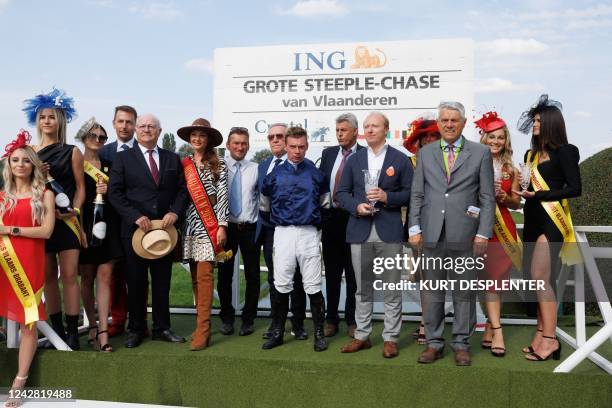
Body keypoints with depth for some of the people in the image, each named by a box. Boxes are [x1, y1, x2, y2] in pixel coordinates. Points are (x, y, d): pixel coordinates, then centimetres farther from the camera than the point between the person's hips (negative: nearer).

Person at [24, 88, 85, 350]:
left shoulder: (71, 152, 4)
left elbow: (80, 187, 3)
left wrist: (74, 212, -11)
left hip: (66, 220, -3)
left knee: (69, 276, -5)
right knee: (48, 277, 7)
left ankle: (72, 331, 0)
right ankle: (57, 329, 17)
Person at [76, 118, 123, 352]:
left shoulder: (109, 166, 12)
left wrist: (108, 191, -8)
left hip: (108, 225, 2)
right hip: (85, 225, -2)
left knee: (104, 276, -3)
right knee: (86, 278, 6)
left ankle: (102, 332, -5)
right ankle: (92, 326, 18)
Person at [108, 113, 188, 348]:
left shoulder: (172, 159, 11)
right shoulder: (123, 158, 3)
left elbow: (182, 190, 8)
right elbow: (115, 192, -4)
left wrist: (174, 212, -9)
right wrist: (135, 216, -14)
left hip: (164, 227, 2)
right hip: (134, 229, -2)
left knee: (162, 282, 9)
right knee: (136, 282, 6)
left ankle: (162, 328, 19)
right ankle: (136, 329, 18)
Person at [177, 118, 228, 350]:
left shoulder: (218, 164, 1)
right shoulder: (184, 165, 11)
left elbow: (222, 196, -3)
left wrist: (222, 226, -9)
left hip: (209, 225, -4)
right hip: (189, 225, 4)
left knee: (204, 276, -9)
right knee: (195, 277, 7)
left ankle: (202, 331, -7)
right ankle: (202, 323, 17)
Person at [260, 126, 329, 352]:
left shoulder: (315, 173, 3)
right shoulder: (275, 174, 4)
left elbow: (325, 201, 18)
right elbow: (265, 202, 19)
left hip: (308, 232, -1)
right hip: (283, 232, 1)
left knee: (313, 286, 1)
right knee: (281, 285, 5)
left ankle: (319, 333, 13)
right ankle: (277, 332, 17)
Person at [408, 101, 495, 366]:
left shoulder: (480, 153, 5)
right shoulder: (425, 153, 11)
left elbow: (487, 197, 2)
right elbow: (417, 194, 10)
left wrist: (483, 233, -6)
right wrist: (414, 228, 1)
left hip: (464, 235, -1)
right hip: (431, 235, 2)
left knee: (464, 292, 6)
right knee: (431, 292, 7)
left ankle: (461, 344, 19)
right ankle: (434, 342, 19)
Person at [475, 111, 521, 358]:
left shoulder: (511, 169, 9)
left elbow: (516, 203, 13)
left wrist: (504, 197, -6)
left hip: (503, 227, 3)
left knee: (496, 280, 6)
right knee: (491, 279, -5)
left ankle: (488, 329, 16)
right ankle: (497, 332, -4)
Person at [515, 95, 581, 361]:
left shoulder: (563, 152, -5)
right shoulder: (531, 154, 16)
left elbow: (575, 189, -11)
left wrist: (540, 195, -17)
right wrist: (522, 190, -2)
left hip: (551, 220, -7)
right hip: (533, 219, 7)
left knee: (539, 277, -12)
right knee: (543, 280, 7)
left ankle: (550, 339, -7)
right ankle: (543, 336, 11)